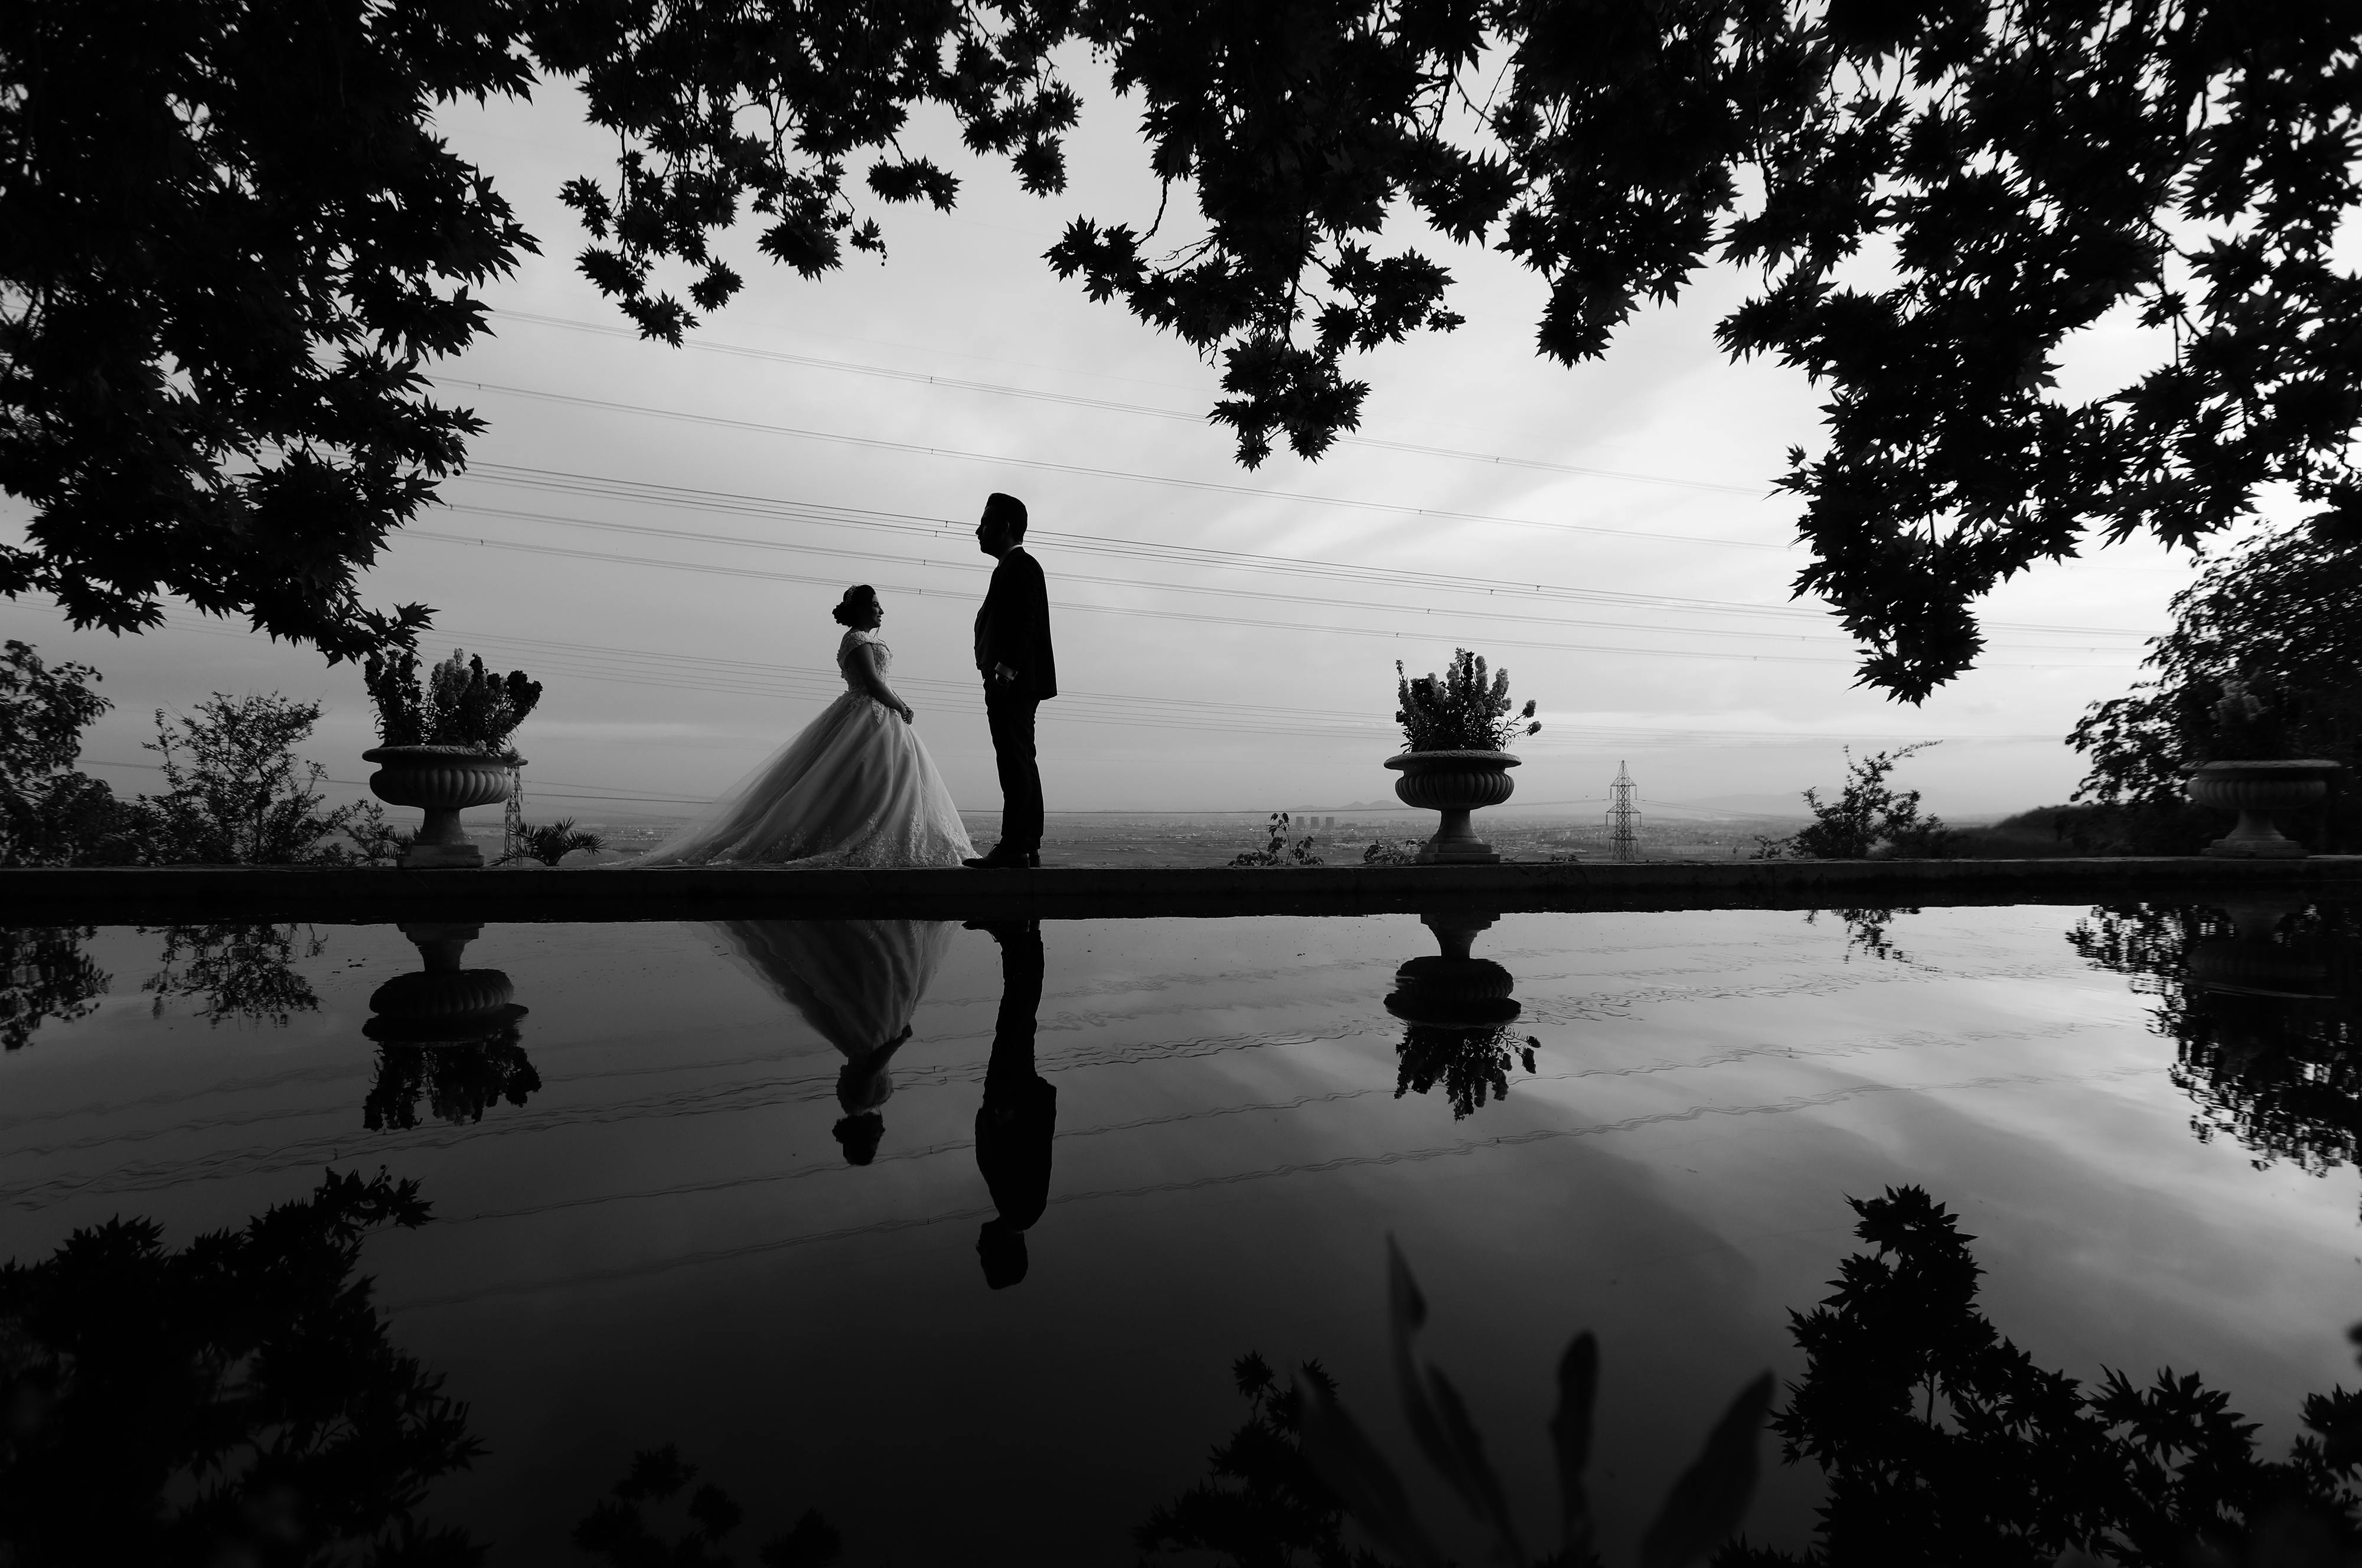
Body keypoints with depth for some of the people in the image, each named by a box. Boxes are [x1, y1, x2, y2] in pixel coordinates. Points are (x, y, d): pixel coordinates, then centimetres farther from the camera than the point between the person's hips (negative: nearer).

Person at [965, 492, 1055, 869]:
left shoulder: (1019, 566, -8)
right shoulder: (1018, 566, 22)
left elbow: (1023, 624, -19)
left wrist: (1005, 670, -24)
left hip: (1013, 683, -11)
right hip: (1016, 685, 11)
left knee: (1016, 766, -12)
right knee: (1021, 766, 10)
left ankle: (1014, 847, -13)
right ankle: (1028, 847, 14)